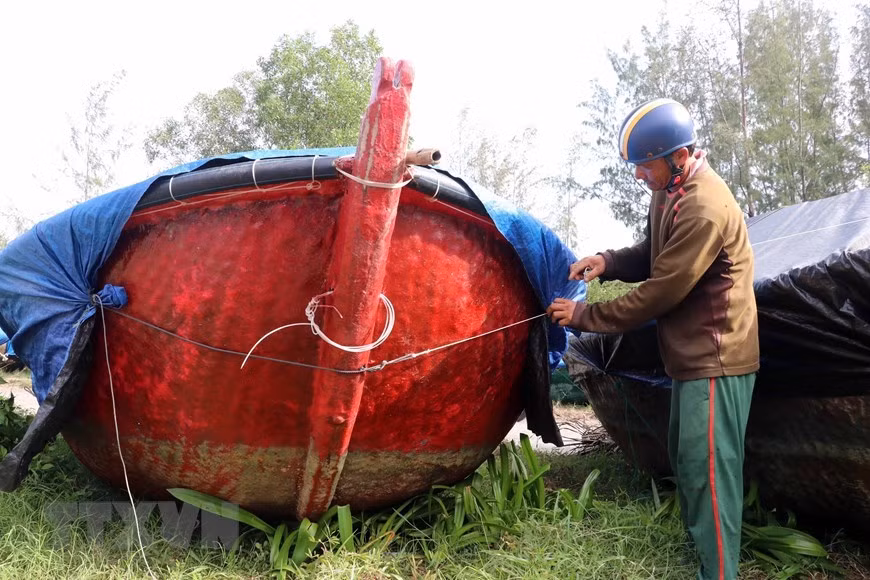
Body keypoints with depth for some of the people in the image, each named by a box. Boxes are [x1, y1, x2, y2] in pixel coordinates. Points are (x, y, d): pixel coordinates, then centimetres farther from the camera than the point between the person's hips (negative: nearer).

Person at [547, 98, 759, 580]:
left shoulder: (704, 210, -26)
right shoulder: (669, 191, 4)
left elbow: (660, 293, -23)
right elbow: (653, 254, 15)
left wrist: (585, 316, -15)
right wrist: (608, 262, -5)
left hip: (715, 359, -10)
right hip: (691, 353, 10)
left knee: (706, 468, -6)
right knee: (684, 458, 17)